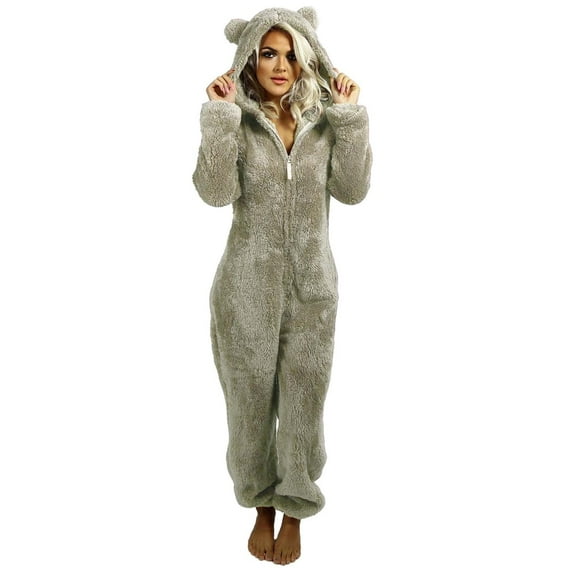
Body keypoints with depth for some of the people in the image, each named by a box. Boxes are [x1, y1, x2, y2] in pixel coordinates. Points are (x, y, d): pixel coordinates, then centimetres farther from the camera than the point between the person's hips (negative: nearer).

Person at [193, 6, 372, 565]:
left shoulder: (323, 118, 3)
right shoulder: (236, 119, -3)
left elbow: (352, 189, -7)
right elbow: (215, 191, -17)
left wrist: (351, 116, -11)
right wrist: (219, 115, -21)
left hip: (311, 287, 1)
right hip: (248, 287, -1)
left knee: (303, 402, 10)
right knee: (251, 400, 12)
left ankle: (294, 512, 32)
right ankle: (262, 507, 36)